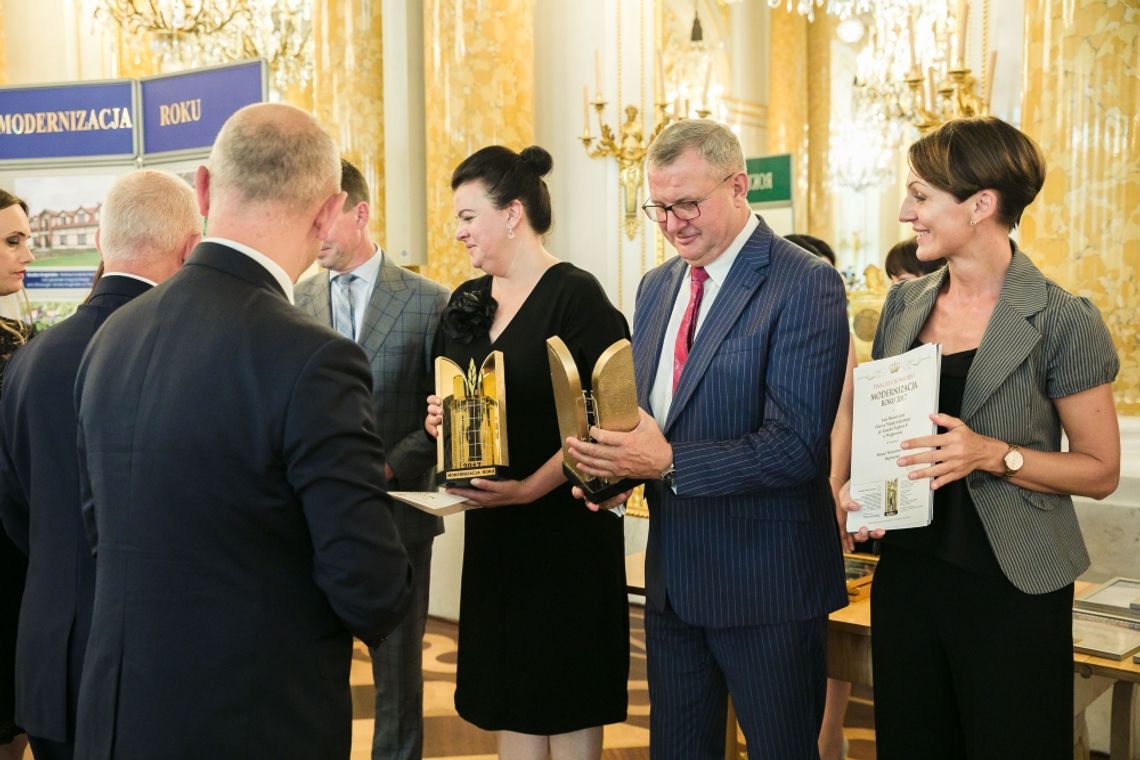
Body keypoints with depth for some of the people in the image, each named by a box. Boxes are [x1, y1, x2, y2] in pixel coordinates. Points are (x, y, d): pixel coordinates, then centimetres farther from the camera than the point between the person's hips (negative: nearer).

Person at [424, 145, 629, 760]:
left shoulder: (576, 295, -12)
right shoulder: (467, 302, 10)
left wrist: (530, 487, -21)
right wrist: (439, 422, -2)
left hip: (564, 522, -6)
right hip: (492, 528, 7)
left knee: (566, 696, 5)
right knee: (507, 695, 12)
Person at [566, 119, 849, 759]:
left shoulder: (806, 284, -14)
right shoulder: (657, 286, 10)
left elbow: (795, 446, -21)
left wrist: (669, 462, -27)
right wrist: (615, 464, -5)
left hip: (766, 584, -7)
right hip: (673, 574, 7)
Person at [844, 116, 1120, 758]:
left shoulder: (1062, 321, -11)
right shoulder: (904, 304, 5)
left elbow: (1100, 470, -7)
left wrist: (993, 455, -21)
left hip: (1011, 586, -5)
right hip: (907, 572, 5)